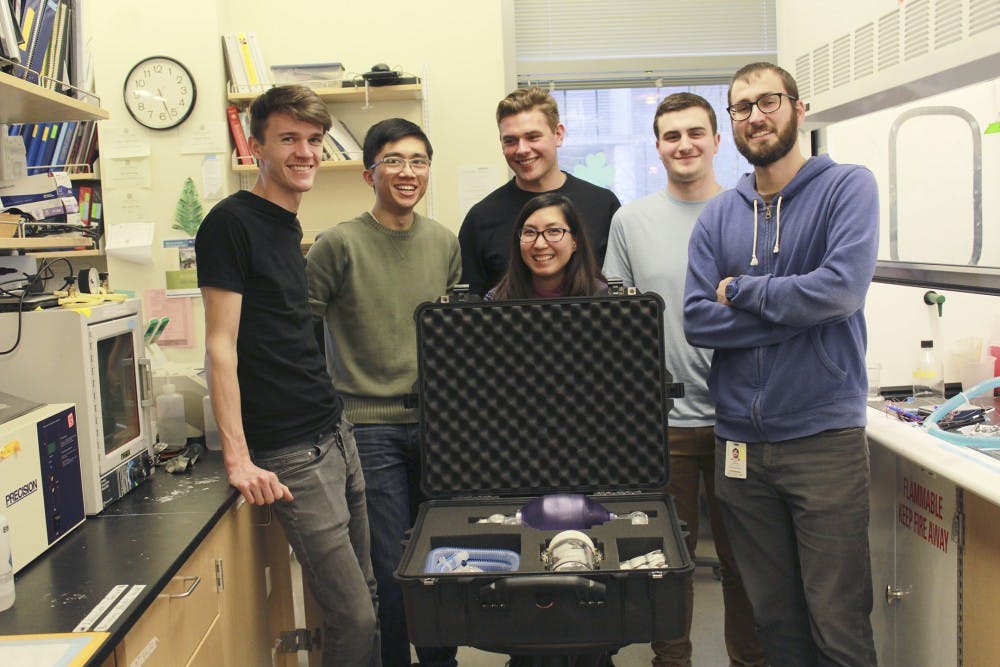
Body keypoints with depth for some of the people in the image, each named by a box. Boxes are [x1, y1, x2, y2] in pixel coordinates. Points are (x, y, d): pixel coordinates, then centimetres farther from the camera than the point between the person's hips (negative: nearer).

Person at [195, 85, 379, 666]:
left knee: (366, 598, 15)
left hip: (336, 434, 8)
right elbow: (220, 345, -15)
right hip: (290, 454, -8)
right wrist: (238, 458, -19)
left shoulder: (291, 227, 15)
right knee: (355, 619, -3)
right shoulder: (231, 222, -10)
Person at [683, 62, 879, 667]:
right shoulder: (718, 216, 9)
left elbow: (843, 287, -18)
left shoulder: (848, 187, -2)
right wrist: (796, 310, -11)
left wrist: (742, 290, -7)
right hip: (740, 441, 4)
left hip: (824, 436, -4)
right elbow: (697, 321, -2)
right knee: (773, 618, 15)